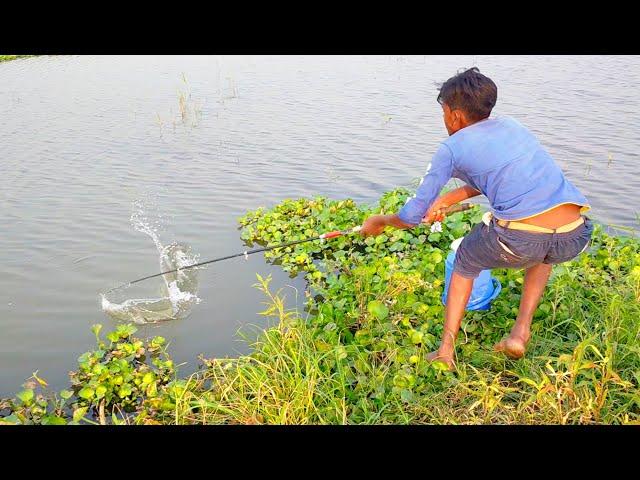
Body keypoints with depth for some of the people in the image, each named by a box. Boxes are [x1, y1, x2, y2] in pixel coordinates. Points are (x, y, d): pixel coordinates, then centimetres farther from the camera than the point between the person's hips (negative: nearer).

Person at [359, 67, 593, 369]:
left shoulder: (452, 148, 7)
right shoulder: (511, 125, 23)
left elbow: (412, 217, 10)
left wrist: (379, 222, 30)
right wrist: (449, 198, 35)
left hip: (517, 241, -4)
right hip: (574, 239, 5)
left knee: (465, 262, 27)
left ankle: (446, 350, 23)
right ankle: (521, 331, 28)